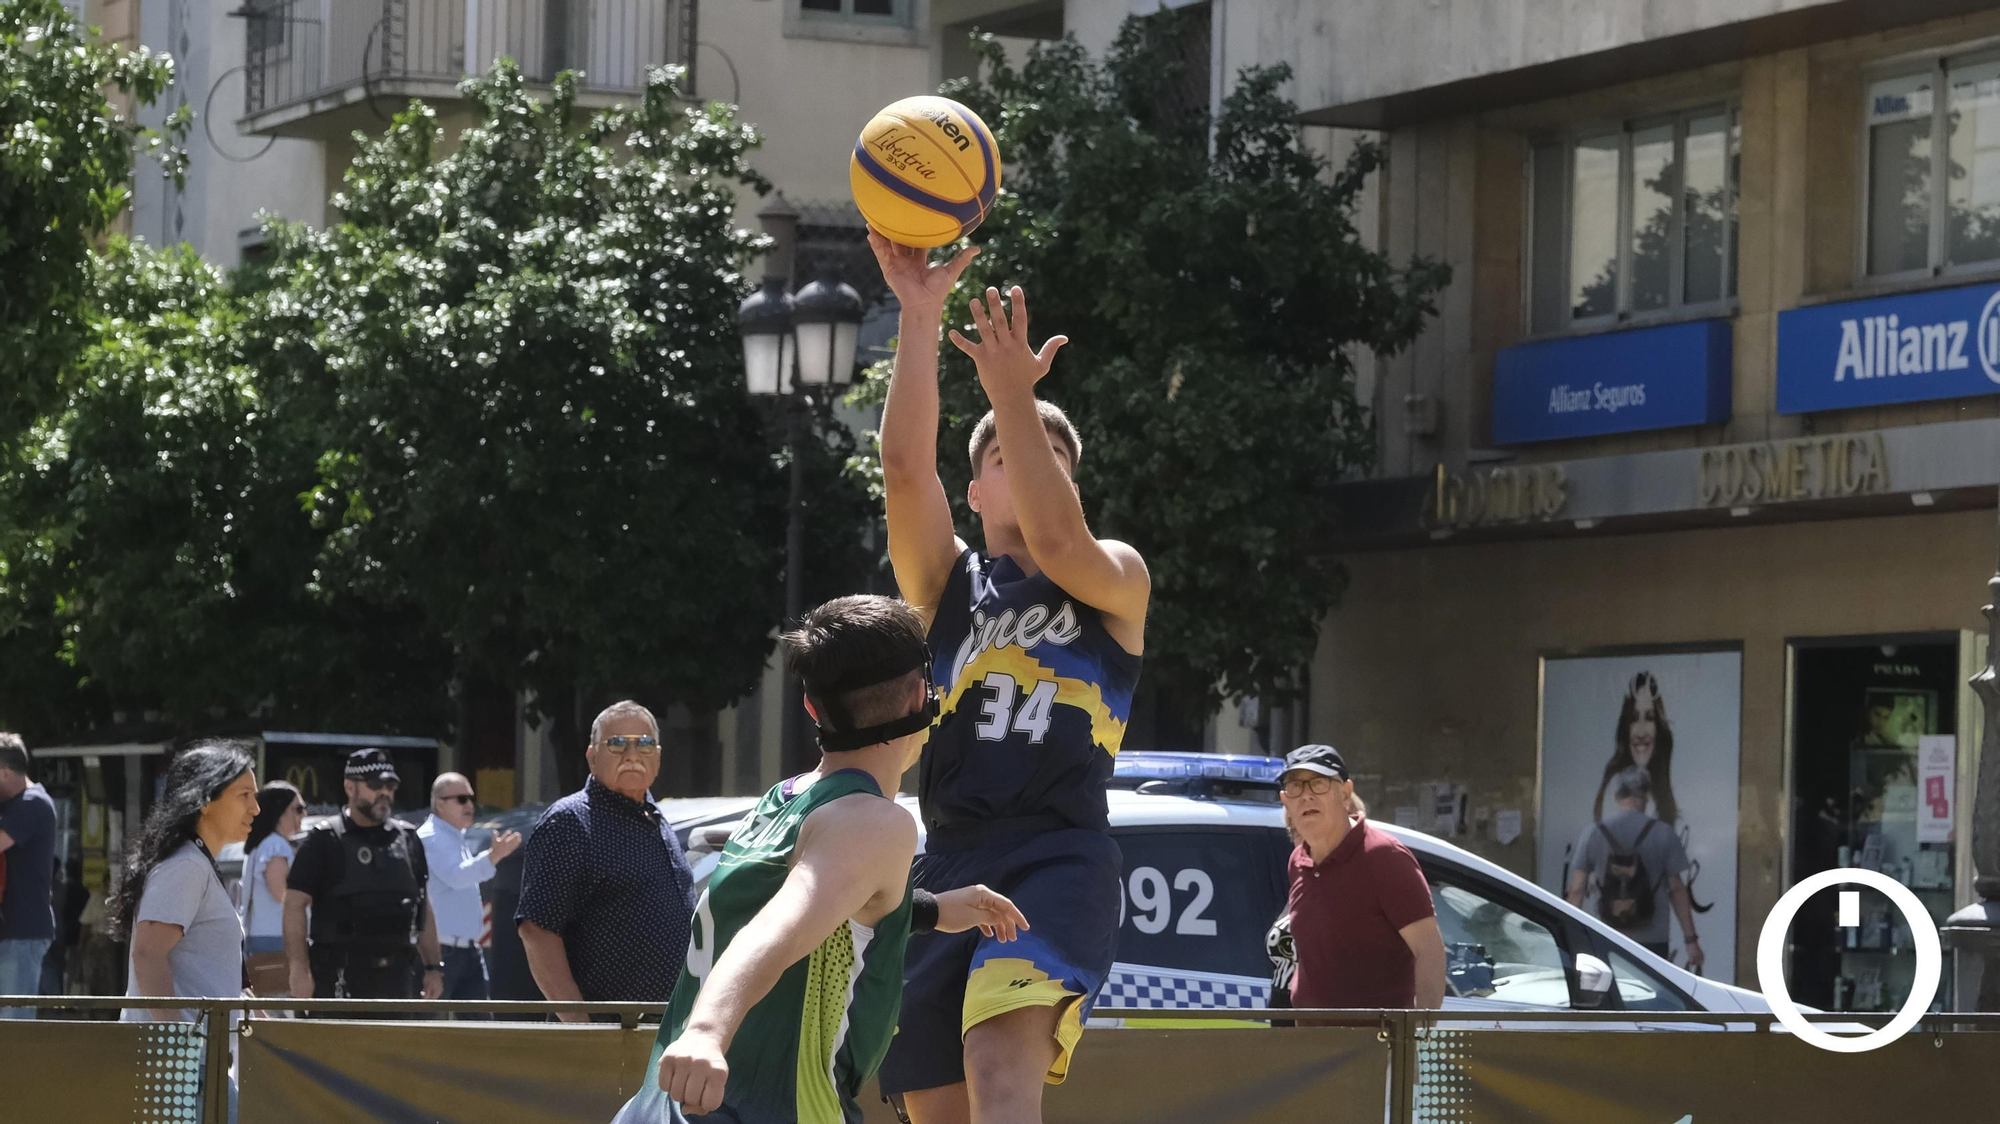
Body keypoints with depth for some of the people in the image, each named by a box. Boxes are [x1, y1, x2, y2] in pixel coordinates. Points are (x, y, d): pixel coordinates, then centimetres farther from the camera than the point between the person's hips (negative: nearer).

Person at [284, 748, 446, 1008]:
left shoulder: (407, 839, 14)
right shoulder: (325, 842, -1)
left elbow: (423, 907, 20)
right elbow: (295, 905, -6)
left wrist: (433, 967, 14)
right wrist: (299, 969, -15)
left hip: (396, 975, 5)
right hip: (340, 976, -5)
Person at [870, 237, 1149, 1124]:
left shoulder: (1117, 579, 12)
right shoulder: (947, 583, 19)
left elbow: (1058, 540, -12)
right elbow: (905, 467, 2)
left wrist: (1015, 394, -18)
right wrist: (919, 320, -10)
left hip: (1060, 858, -5)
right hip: (948, 864, 5)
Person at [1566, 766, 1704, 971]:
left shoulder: (1592, 834, 1)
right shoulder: (1663, 835, -3)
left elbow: (1577, 890, 1)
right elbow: (1677, 890, -2)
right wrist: (1691, 940, 2)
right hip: (1651, 942, -1)